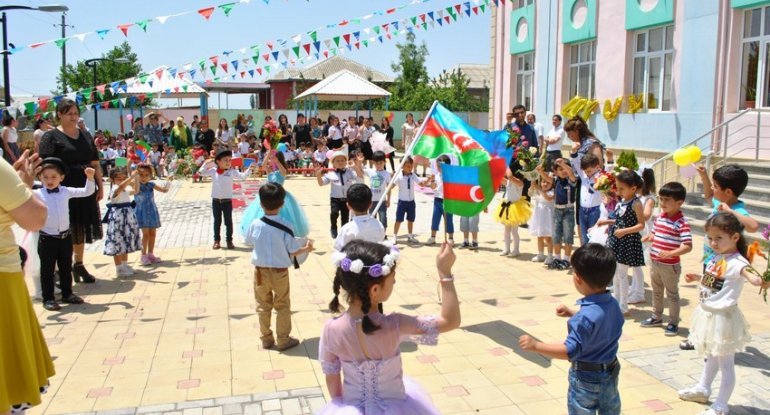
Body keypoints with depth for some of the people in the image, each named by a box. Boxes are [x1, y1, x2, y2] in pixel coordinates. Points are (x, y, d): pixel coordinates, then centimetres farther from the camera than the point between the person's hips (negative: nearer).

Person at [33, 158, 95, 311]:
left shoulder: (66, 191, 3)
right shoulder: (37, 194, -6)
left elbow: (87, 192, 8)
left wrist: (90, 178, -6)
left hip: (65, 236, 4)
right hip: (47, 239, -4)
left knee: (66, 268, 16)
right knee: (47, 270, 4)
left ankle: (67, 294, 29)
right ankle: (48, 298, 13)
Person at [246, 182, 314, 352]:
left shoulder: (255, 225, -12)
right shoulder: (285, 226, -18)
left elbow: (249, 242, 7)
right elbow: (293, 251, -12)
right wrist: (306, 248, 8)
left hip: (260, 271, 2)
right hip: (280, 272, -2)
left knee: (263, 306, 16)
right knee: (283, 306, 13)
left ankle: (266, 339, 25)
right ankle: (283, 340, 19)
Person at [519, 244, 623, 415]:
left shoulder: (585, 316, -32)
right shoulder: (612, 304, -6)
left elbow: (571, 351, -30)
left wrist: (536, 346, -28)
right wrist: (571, 313, 17)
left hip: (587, 378, -8)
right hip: (611, 373, 8)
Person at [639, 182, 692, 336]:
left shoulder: (682, 223, -20)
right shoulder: (660, 217, 3)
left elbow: (688, 246, -24)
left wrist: (670, 253, -36)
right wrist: (648, 237, -5)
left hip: (670, 266, -7)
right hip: (654, 263, 7)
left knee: (672, 294, 9)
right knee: (656, 292, 22)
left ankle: (673, 323, 23)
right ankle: (656, 317, 39)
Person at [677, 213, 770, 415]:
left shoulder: (735, 262, -24)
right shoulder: (715, 258, 2)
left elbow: (748, 273, -46)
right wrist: (697, 278, 29)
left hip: (723, 317, -9)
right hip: (708, 314, 9)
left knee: (725, 363, 5)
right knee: (711, 357, 28)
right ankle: (703, 389, 46)